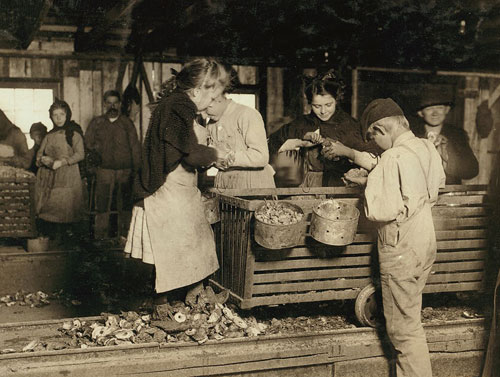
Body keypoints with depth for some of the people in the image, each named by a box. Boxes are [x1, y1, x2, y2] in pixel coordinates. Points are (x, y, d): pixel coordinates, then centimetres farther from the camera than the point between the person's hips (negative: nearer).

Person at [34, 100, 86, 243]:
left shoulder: (74, 133, 2)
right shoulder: (49, 135, 18)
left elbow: (80, 154, -7)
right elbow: (39, 154, 19)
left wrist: (61, 162, -15)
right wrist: (43, 159, -5)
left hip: (67, 177, -4)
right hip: (48, 176, 5)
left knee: (64, 208, -12)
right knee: (48, 207, -1)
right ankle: (49, 237, 5)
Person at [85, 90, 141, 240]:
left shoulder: (127, 123, 9)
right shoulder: (96, 123, 10)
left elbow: (135, 147, 7)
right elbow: (88, 144, 13)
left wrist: (136, 170, 1)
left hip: (125, 171, 0)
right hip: (104, 170, 0)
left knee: (125, 205, 4)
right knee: (102, 205, -3)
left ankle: (124, 236, 12)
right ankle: (100, 237, 3)